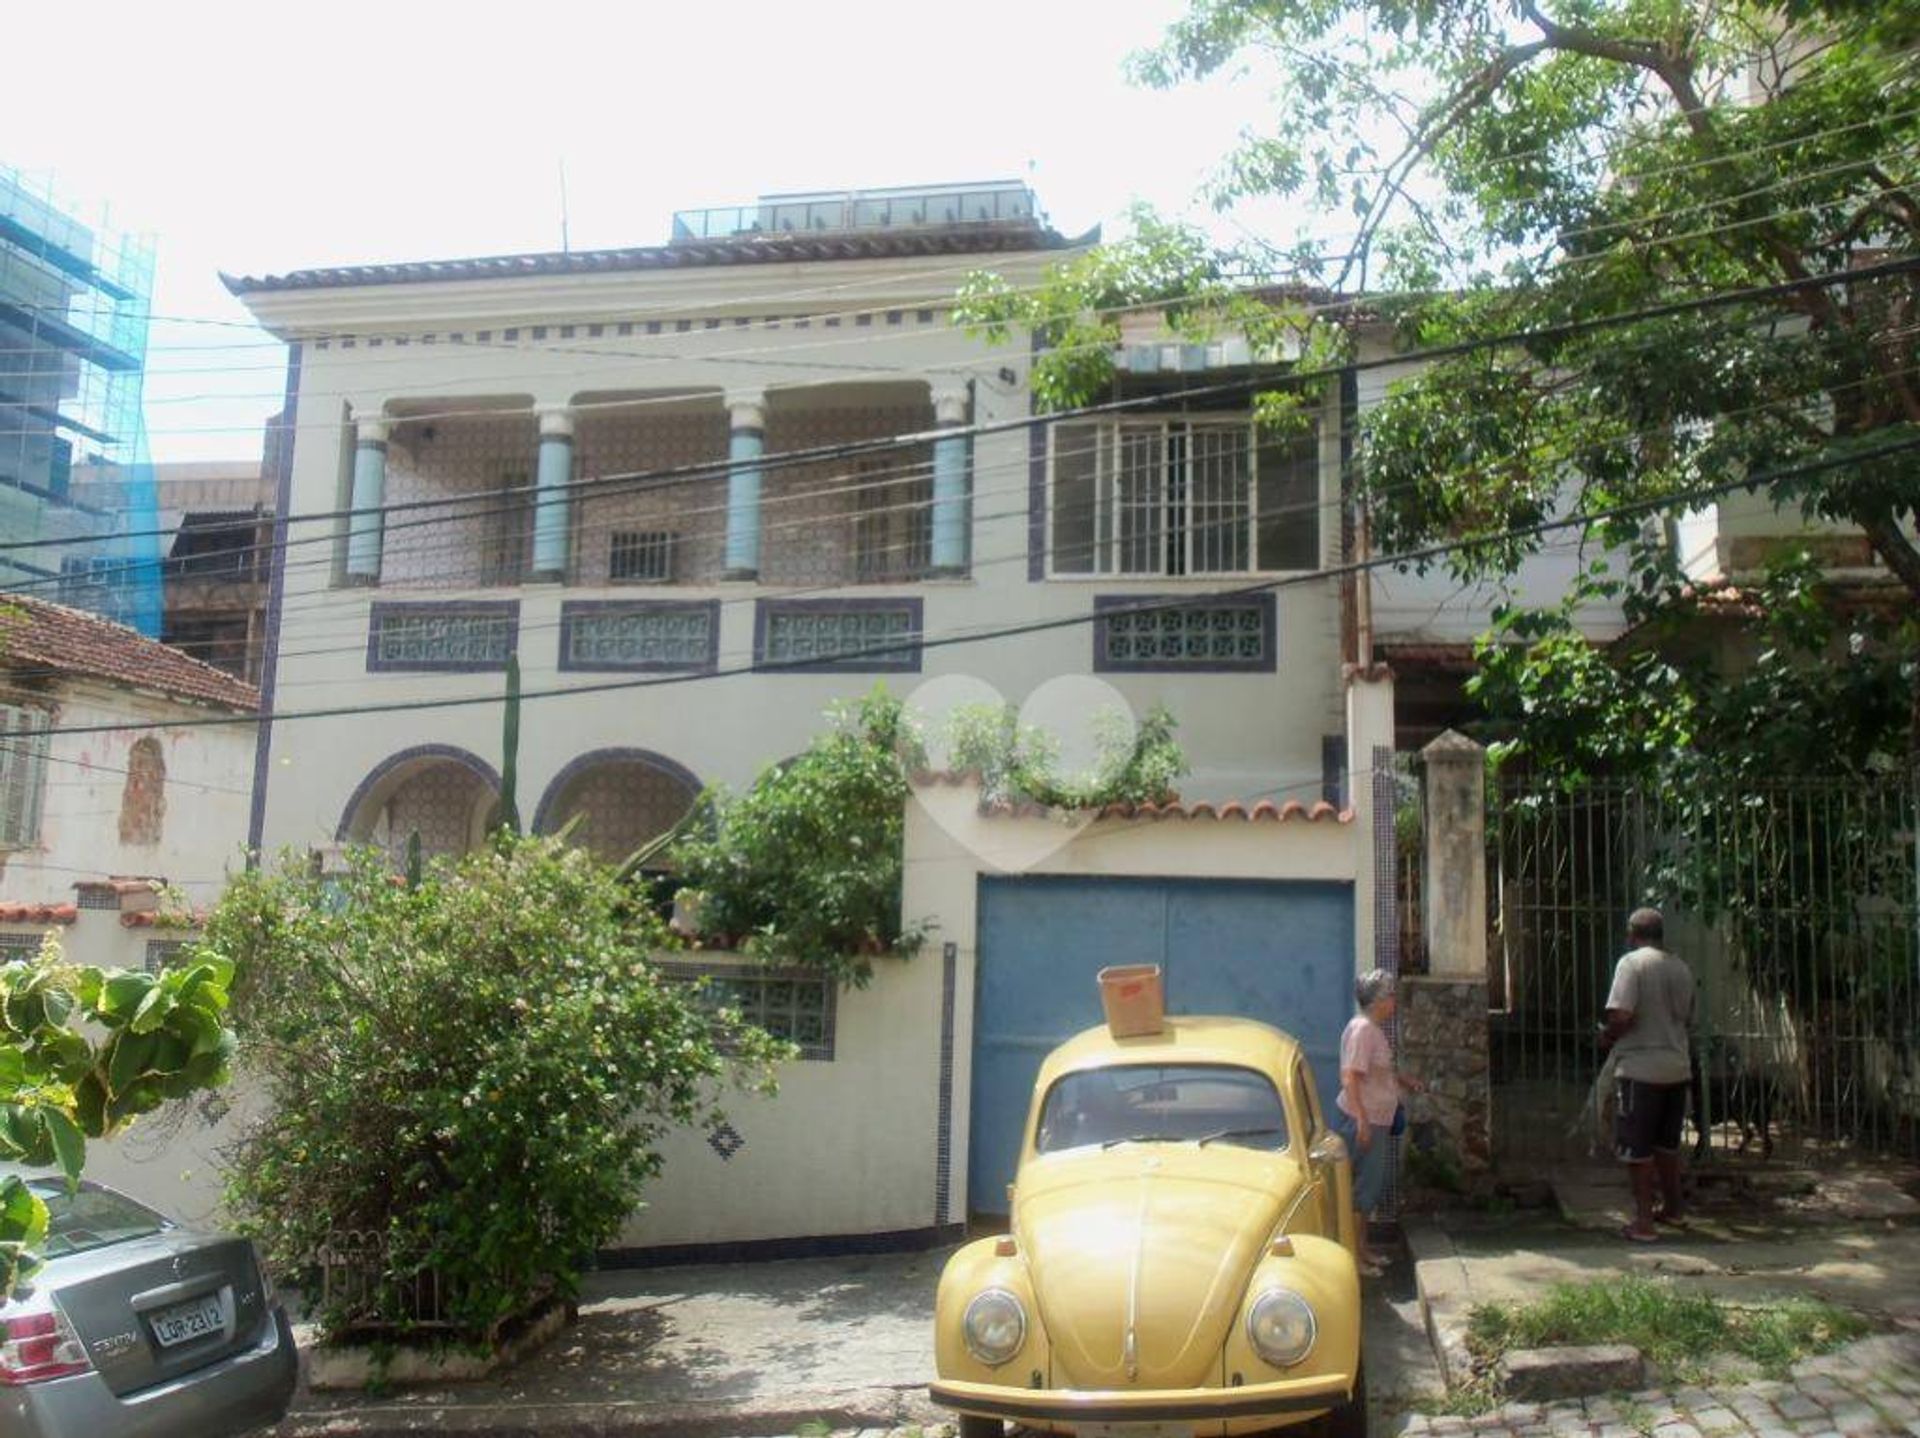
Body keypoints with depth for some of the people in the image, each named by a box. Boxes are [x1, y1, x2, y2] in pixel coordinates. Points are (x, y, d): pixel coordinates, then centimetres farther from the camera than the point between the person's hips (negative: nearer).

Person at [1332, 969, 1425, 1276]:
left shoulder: (1374, 1028, 12)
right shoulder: (1362, 1029, -19)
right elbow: (1349, 1077, -25)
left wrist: (1406, 1081, 18)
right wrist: (1362, 1120, -27)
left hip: (1376, 1121, 10)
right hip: (1360, 1121, -10)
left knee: (1371, 1186, 17)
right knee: (1361, 1185, -3)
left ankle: (1362, 1245, 27)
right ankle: (1354, 1254, 5)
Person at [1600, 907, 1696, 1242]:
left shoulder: (1631, 962, -12)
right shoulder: (1681, 967, 9)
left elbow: (1621, 1015, -21)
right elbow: (1688, 1019, 16)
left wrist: (1607, 1038, -4)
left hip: (1639, 1068, -7)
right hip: (1677, 1067, 7)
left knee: (1637, 1147, 1)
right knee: (1667, 1142, 21)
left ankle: (1644, 1221, 3)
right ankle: (1673, 1207, 33)